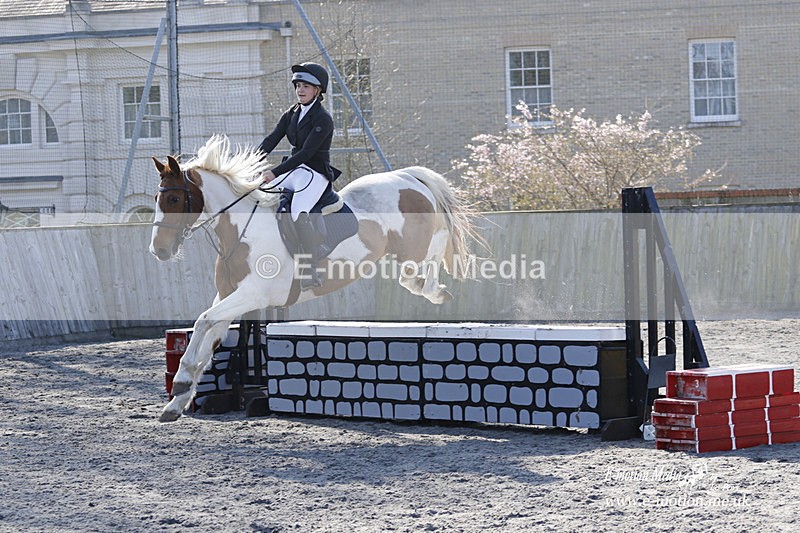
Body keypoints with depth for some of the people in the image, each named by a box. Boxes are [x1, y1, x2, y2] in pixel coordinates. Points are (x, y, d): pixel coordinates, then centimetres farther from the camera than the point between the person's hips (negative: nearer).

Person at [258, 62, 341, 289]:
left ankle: (311, 271, -35)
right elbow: (271, 140, 5)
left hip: (315, 174, -9)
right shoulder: (292, 113, 12)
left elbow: (306, 153, -20)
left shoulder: (323, 119, -13)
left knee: (299, 211, -34)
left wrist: (275, 172, -26)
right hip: (293, 170, 9)